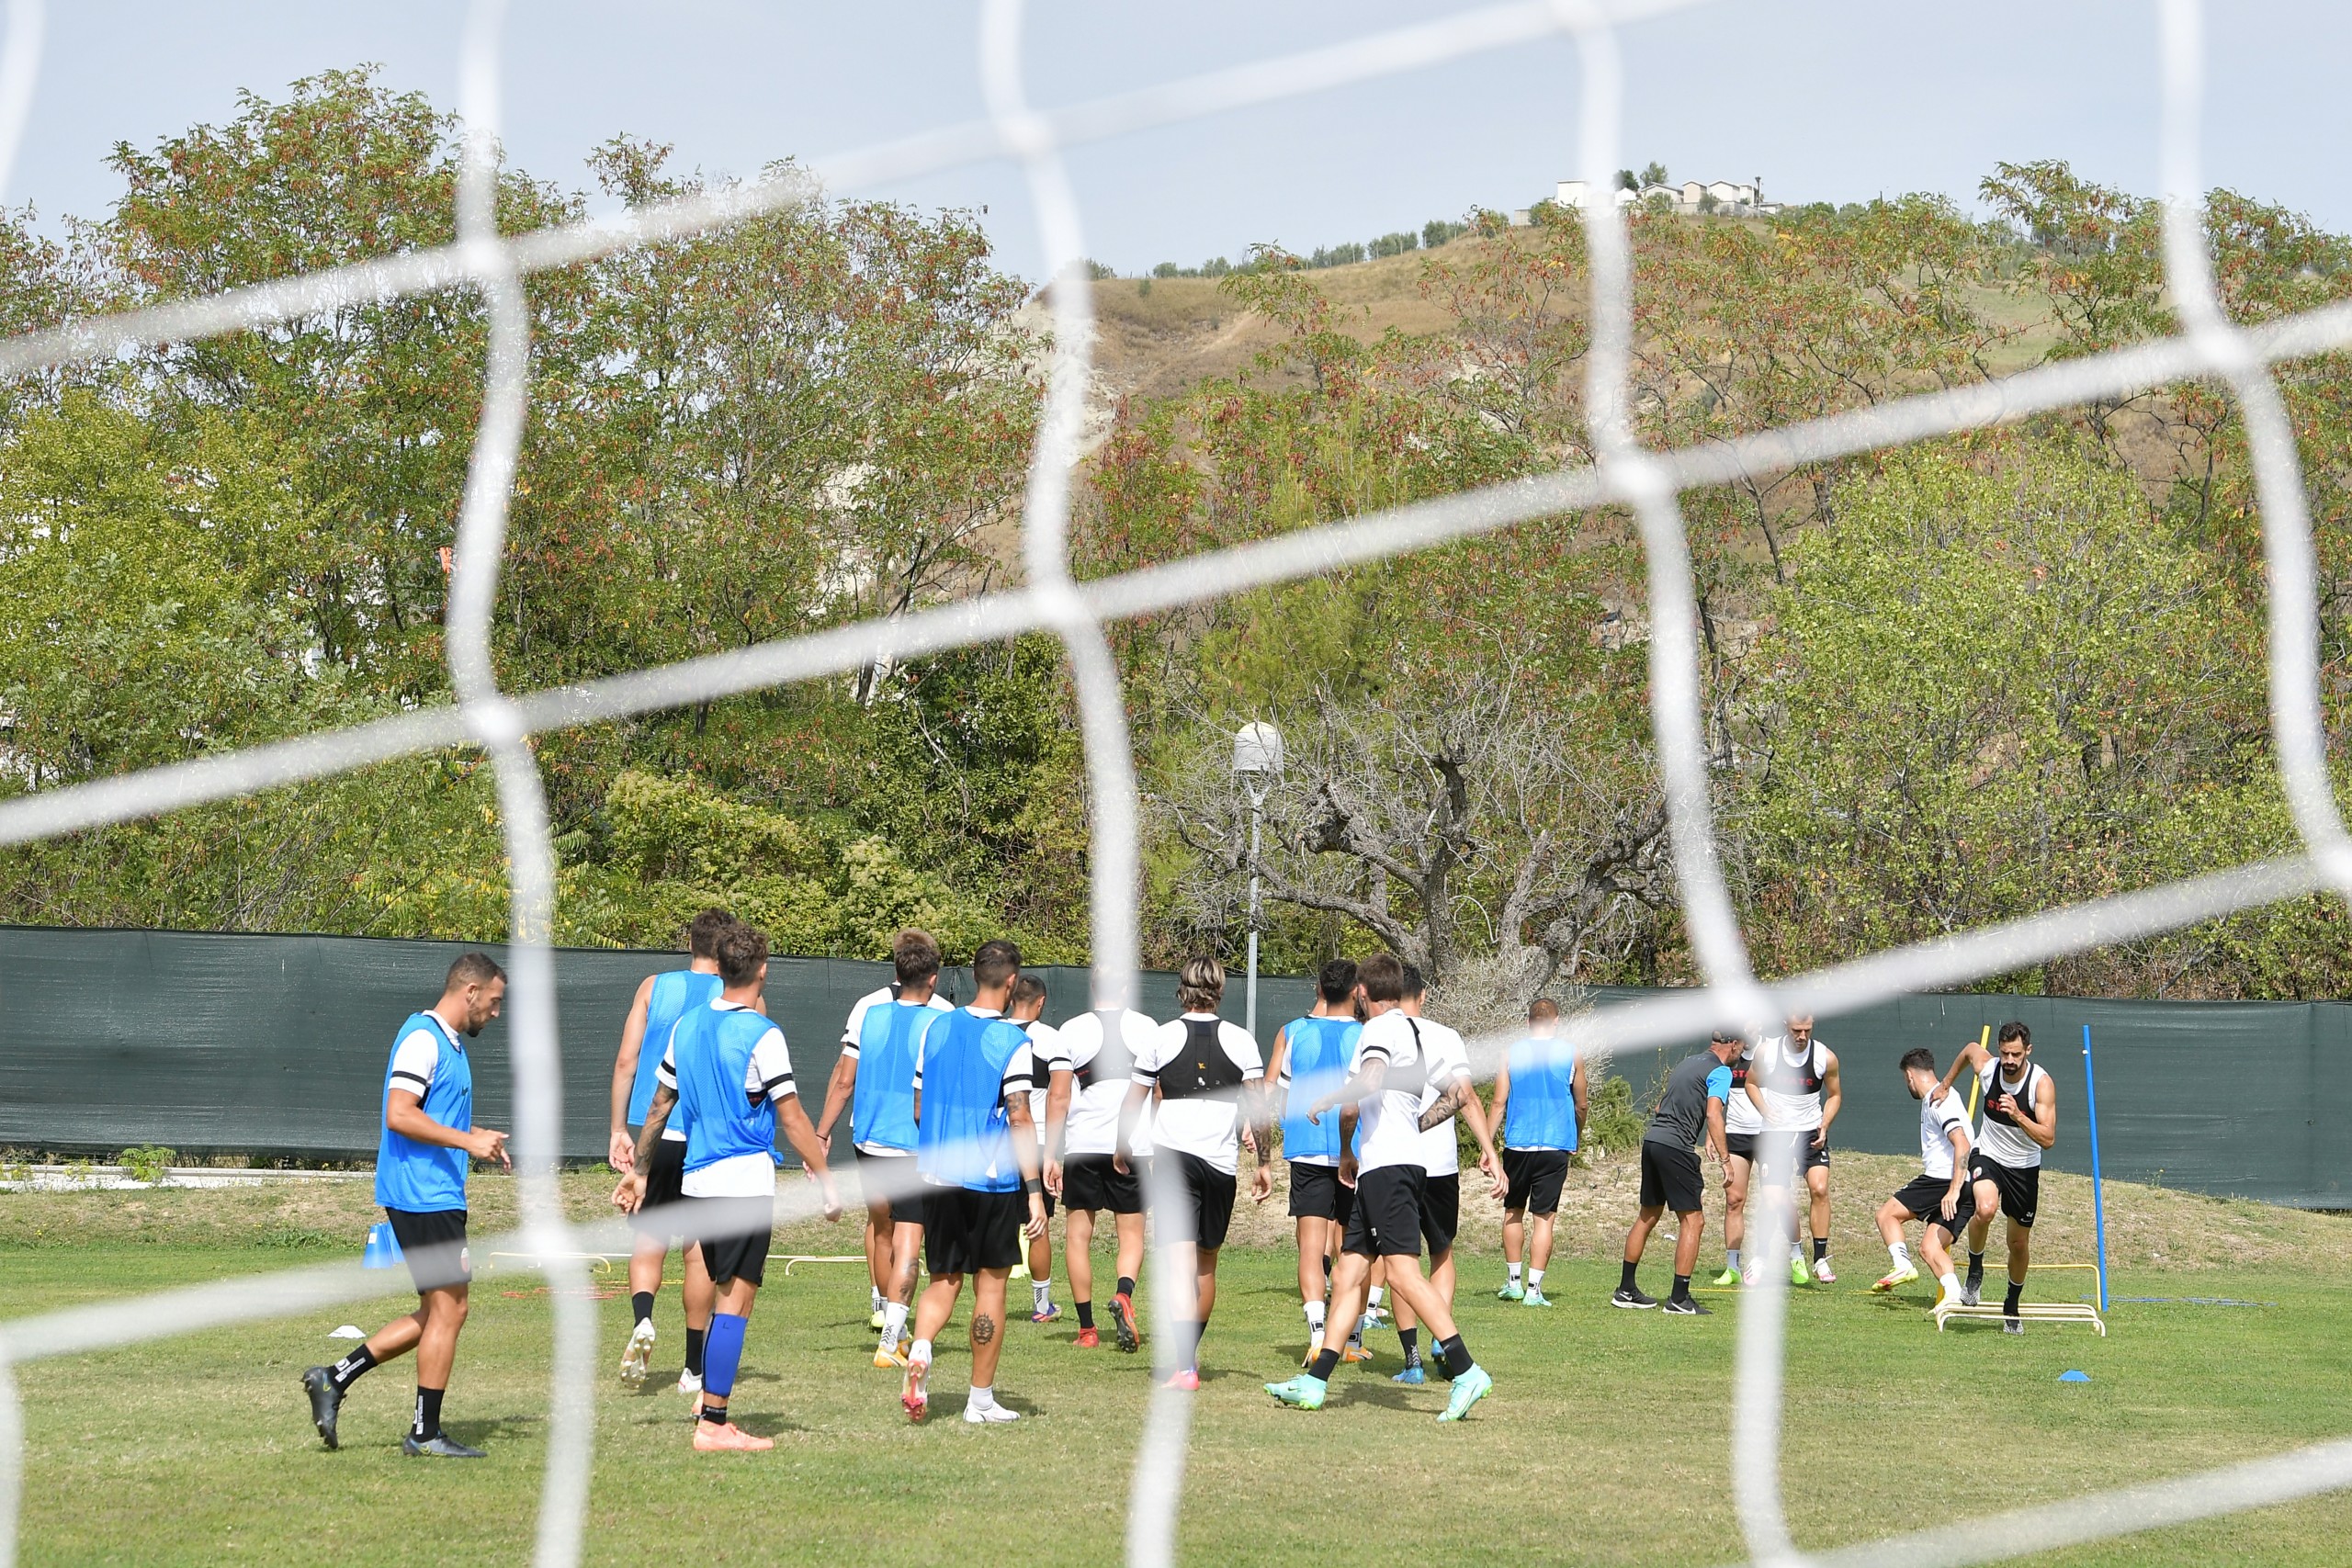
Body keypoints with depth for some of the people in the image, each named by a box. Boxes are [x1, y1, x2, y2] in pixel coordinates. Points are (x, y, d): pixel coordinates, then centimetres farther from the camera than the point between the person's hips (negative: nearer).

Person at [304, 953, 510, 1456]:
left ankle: (334, 1379, 13)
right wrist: (467, 1141, -21)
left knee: (437, 1313, 12)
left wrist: (477, 1137, 17)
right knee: (447, 1310, -5)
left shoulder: (449, 1043, 19)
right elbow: (400, 1115, -22)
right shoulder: (422, 1038, -13)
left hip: (436, 1197, 11)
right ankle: (426, 1433, 2)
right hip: (423, 1195, -10)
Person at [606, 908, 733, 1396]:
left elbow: (625, 1060, 0)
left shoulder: (654, 987, 4)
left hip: (651, 1133, 1)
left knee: (649, 1241, 11)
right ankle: (694, 1369, 13)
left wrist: (619, 1131, 6)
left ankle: (642, 1320, -18)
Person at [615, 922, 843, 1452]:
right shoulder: (761, 1035, -12)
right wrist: (826, 1182, -6)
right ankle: (713, 1426, -4)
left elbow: (659, 1105, 16)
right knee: (735, 1302, -4)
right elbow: (792, 1119, -12)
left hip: (696, 1183, 7)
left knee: (725, 1295, 15)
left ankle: (714, 1415, 17)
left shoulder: (687, 1027, 9)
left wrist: (638, 1171, 25)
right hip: (746, 1184, -7)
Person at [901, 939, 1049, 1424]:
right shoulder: (1012, 1042, -11)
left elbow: (918, 1107, 11)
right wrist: (1034, 1191, -12)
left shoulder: (936, 1030, 5)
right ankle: (981, 1398, 12)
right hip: (993, 1183, -4)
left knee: (944, 1279, 13)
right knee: (991, 1283, 7)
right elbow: (1019, 1118, -15)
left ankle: (920, 1349, -16)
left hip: (937, 1178, 4)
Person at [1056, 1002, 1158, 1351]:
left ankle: (1087, 1329, 8)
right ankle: (1124, 1295, -18)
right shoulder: (1147, 1028, 4)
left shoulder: (1072, 1030, 0)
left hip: (1082, 1145, -1)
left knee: (1078, 1235, 9)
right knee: (1132, 1233, 11)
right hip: (1136, 1148, 1)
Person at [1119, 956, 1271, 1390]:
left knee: (1181, 1260, -10)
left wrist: (1122, 1147, 21)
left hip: (1173, 1155, -2)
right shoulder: (1240, 1039, 4)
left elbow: (1134, 1099, 5)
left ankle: (1184, 1367, -24)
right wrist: (1262, 1163, 6)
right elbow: (1258, 1105, -1)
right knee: (1207, 1262, 18)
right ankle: (1190, 1353, 30)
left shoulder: (1163, 1036, 2)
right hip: (1222, 1161, 2)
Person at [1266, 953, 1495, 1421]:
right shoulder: (1407, 1030, 23)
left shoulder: (1380, 1028, -7)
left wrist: (1328, 1101, -8)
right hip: (1379, 1170, 10)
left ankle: (1466, 1371, -20)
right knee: (1348, 1275, 9)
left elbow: (1367, 1083, -26)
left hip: (1388, 1166, -10)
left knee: (1403, 1272, -15)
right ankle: (1314, 1382, 10)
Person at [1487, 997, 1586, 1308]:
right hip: (1556, 1145, -1)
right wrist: (1576, 1139, 28)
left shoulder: (1512, 1053, 2)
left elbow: (1498, 1104, -2)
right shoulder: (1571, 1054, 3)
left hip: (1517, 1145, 1)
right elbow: (1582, 1106, 11)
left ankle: (1513, 1282, 20)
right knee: (1544, 1216, 1)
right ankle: (1533, 1289, -3)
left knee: (1513, 1211, 17)